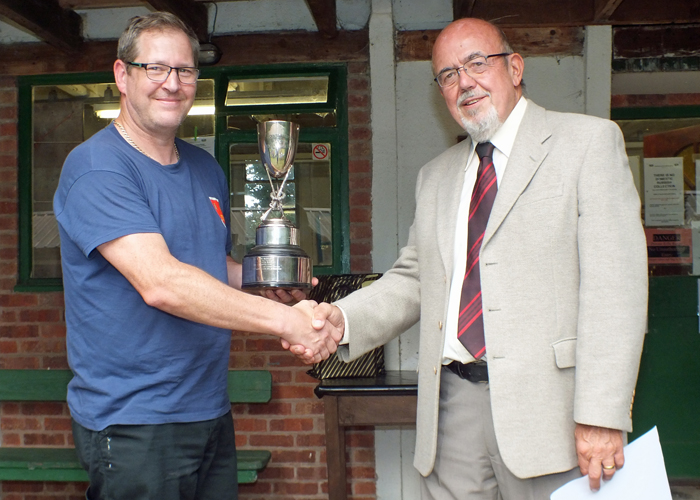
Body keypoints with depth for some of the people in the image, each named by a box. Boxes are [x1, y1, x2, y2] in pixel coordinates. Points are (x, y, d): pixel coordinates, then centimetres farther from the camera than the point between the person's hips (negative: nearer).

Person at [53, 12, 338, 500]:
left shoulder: (206, 168, 11)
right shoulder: (97, 167, -14)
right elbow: (160, 283, -27)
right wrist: (285, 319, -27)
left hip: (211, 409, 7)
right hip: (133, 423, -7)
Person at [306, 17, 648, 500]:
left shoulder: (589, 141, 1)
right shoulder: (436, 176, 19)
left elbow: (613, 284, -8)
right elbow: (413, 278, 16)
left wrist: (602, 415, -15)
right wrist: (342, 318, -4)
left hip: (543, 397, -4)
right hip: (453, 399, 5)